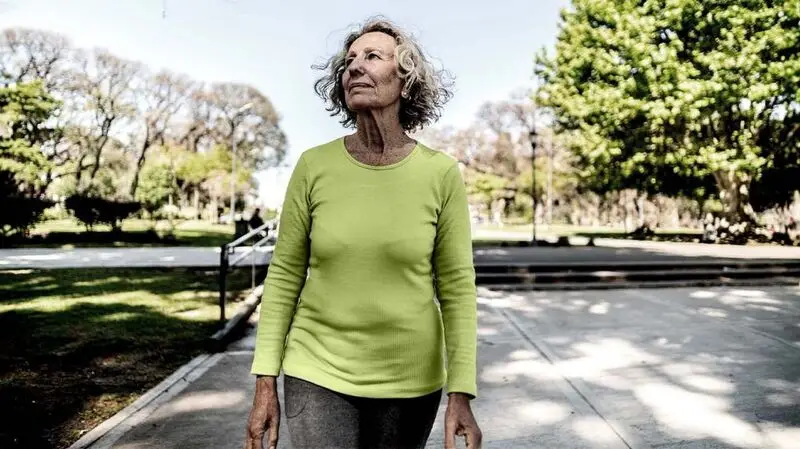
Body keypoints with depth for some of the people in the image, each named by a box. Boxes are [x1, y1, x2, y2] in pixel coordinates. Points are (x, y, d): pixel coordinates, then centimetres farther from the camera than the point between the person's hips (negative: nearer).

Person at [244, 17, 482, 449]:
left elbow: (457, 287, -6)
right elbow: (284, 276, -2)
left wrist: (461, 394, -11)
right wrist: (265, 383, -5)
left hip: (410, 381, 1)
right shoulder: (313, 166, -6)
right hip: (319, 374, 0)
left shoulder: (441, 173, -8)